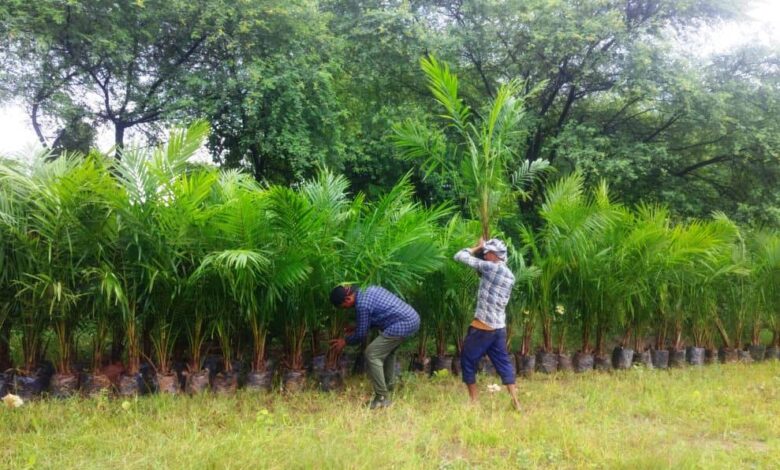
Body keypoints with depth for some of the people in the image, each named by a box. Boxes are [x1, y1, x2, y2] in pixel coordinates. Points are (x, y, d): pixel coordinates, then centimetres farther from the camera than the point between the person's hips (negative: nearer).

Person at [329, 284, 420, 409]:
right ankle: (388, 388, 39)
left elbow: (361, 334, -4)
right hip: (413, 318, 10)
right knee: (387, 350, 29)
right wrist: (356, 326, 30)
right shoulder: (369, 289, 14)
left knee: (372, 354, -4)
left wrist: (345, 341, 13)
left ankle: (382, 397, -2)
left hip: (402, 325, -10)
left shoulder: (362, 305, -14)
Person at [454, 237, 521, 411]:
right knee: (503, 363, 12)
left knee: (468, 360, 8)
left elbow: (459, 256, -10)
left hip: (483, 326, -7)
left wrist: (477, 247, 7)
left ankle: (473, 401, 13)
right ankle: (515, 402, 9)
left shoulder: (490, 267, -13)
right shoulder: (510, 276, 11)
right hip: (500, 327, 7)